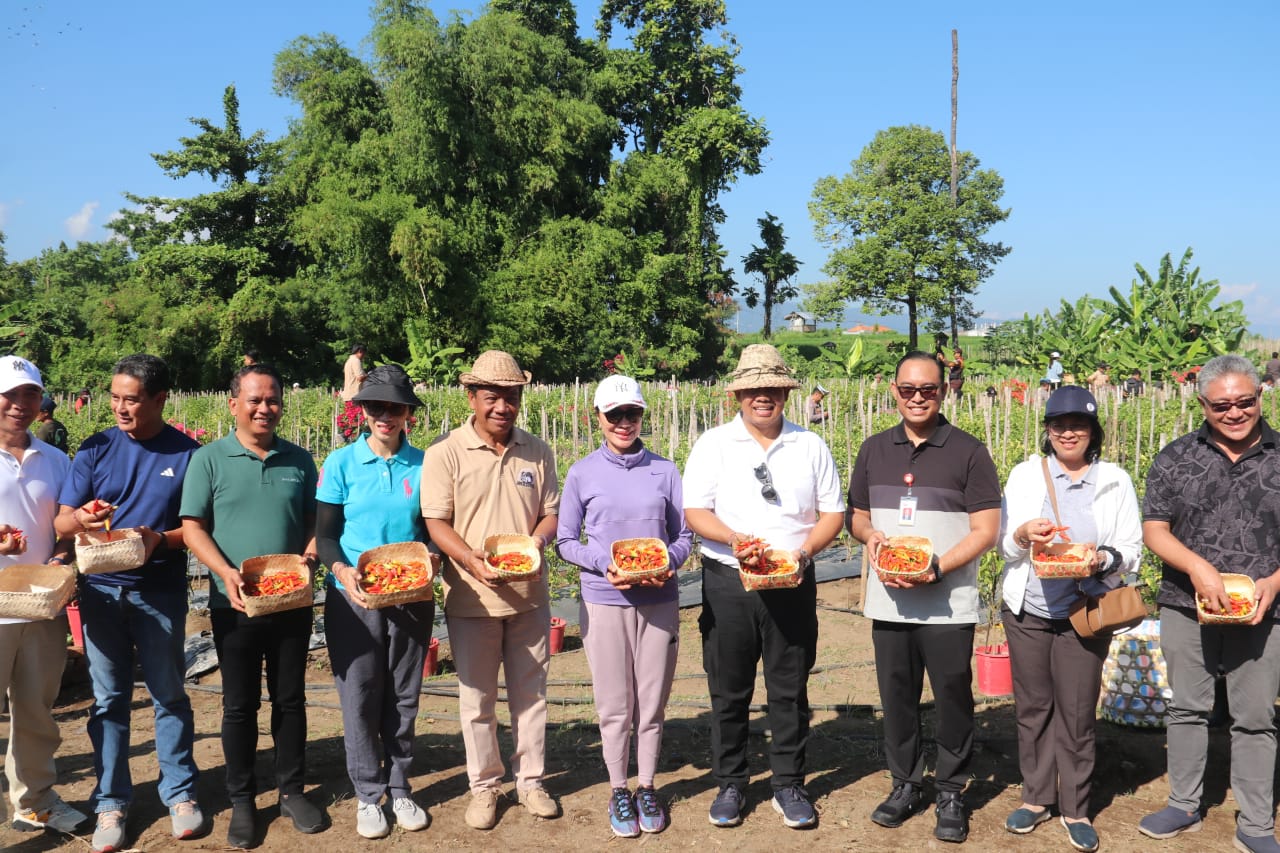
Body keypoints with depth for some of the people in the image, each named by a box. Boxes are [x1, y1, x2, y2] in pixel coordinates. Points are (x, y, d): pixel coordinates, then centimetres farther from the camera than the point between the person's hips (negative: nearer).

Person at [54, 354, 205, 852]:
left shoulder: (187, 454, -3)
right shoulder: (96, 450, 2)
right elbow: (61, 522, -1)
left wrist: (160, 539, -21)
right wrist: (80, 519, -23)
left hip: (160, 592, -2)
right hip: (101, 591, 2)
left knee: (169, 695, 7)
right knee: (108, 699, 8)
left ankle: (179, 793, 20)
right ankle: (111, 802, 19)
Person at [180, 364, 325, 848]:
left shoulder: (299, 461, 5)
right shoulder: (209, 459, -2)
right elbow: (192, 528, -4)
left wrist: (309, 555, -9)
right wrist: (226, 572, -19)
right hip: (235, 606, -2)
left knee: (290, 699, 11)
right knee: (240, 705, 8)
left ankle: (292, 791, 25)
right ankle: (242, 800, 22)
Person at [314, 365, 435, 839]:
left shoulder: (424, 465, -1)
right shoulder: (341, 463, -3)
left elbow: (433, 529, 5)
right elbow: (325, 534, -2)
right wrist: (341, 570, -21)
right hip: (353, 600, -1)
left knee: (403, 697, 10)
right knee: (359, 698, 4)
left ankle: (399, 787, 26)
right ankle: (368, 795, 20)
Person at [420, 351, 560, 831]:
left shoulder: (537, 452, 4)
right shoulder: (445, 453, -7)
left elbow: (551, 512, 8)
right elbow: (436, 523, -9)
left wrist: (536, 542, -14)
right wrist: (474, 562, -23)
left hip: (529, 593, 3)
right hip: (472, 597, -3)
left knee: (530, 693, 13)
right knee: (477, 698, 9)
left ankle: (530, 781, 29)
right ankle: (484, 787, 26)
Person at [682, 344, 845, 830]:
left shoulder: (810, 446, 7)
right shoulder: (713, 445, 2)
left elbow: (832, 512, 8)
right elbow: (694, 511, -4)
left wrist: (805, 550, -11)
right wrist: (736, 541, -21)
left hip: (793, 584, 1)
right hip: (727, 582, -1)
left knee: (790, 690, 8)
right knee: (729, 691, 7)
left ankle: (789, 786, 23)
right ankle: (730, 785, 22)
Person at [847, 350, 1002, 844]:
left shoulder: (968, 452, -3)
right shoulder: (875, 450, 10)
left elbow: (986, 531, -6)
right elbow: (856, 516, 17)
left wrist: (934, 570, -18)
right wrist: (868, 534, -7)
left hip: (948, 604, -3)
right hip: (889, 601, 4)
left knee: (952, 700, 4)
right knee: (896, 698, 11)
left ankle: (951, 794, 20)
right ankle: (905, 785, 28)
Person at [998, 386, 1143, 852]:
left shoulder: (1115, 481, 1)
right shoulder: (1025, 474, 4)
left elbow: (1133, 550, 1)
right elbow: (1003, 545, 3)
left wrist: (1103, 559, -20)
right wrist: (1023, 534, -18)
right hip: (1027, 612, 2)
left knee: (1076, 715, 3)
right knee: (1032, 708, 10)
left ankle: (1075, 808, 19)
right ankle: (1036, 796, 26)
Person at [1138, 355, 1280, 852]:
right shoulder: (1175, 458, 1)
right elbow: (1154, 530, -1)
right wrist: (1197, 567, -17)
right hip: (1186, 607, 1)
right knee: (1187, 708, 12)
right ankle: (1184, 807, 27)